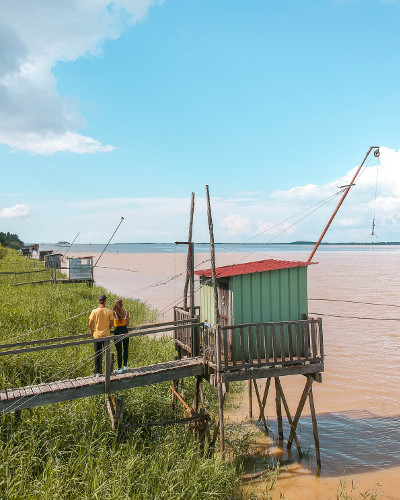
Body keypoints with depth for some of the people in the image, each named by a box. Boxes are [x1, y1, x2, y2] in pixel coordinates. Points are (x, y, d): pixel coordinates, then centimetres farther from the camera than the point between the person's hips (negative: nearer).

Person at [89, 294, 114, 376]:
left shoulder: (94, 311, -11)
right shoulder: (109, 311, -7)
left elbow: (90, 324, -10)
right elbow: (111, 323, -2)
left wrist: (92, 330, 8)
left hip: (97, 335, -1)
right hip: (106, 335, 1)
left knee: (97, 354, 7)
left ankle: (97, 372, 10)